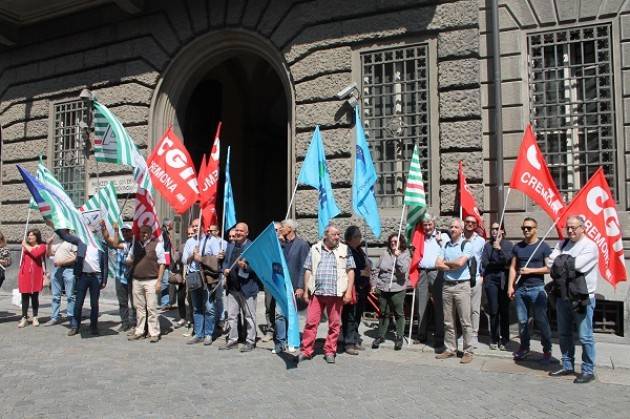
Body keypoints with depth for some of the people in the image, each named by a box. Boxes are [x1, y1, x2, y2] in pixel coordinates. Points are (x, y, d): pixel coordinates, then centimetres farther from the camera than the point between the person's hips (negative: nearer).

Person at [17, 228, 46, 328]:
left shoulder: (42, 246, 1)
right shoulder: (25, 246, 12)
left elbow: (36, 254, -19)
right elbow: (23, 260, 15)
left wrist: (26, 246, -7)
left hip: (36, 276, -3)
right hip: (25, 275, 3)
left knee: (35, 297, 4)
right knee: (25, 296, 1)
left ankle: (34, 317, 13)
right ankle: (24, 318, 5)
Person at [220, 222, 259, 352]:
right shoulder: (230, 246, 13)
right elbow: (225, 261, 18)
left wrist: (245, 266, -28)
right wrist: (225, 269, -3)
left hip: (247, 287, -6)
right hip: (232, 287, 6)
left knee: (249, 316, 5)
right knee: (231, 315, 13)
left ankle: (250, 341, 14)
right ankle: (232, 340, 24)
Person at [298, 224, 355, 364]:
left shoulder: (345, 250, 6)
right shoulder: (315, 249, 9)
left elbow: (350, 271, 4)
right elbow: (308, 270, 10)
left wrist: (349, 291, -4)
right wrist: (306, 291, 6)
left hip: (336, 294, 0)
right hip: (316, 292, 1)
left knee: (334, 325, 5)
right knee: (311, 322, 0)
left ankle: (330, 352, 18)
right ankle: (306, 351, 8)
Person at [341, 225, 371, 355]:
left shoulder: (359, 250, 16)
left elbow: (367, 266, 24)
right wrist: (361, 273, -17)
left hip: (362, 289, 8)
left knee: (357, 316, 14)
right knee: (350, 316, -3)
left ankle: (355, 340, 23)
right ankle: (349, 343, 3)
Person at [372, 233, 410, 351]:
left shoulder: (405, 255, -2)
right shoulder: (385, 254, 7)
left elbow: (404, 270, -16)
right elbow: (377, 268, 15)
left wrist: (398, 257, -19)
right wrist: (377, 283, 11)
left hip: (397, 289, -3)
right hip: (383, 288, 3)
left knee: (399, 314, 5)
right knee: (384, 313, 11)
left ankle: (399, 338, 17)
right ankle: (380, 336, 22)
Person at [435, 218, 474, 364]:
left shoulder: (466, 244, -3)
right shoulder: (446, 245, 13)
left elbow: (460, 262, -16)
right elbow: (438, 264, 3)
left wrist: (446, 262, -1)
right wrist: (454, 266, -8)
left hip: (462, 285, -5)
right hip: (447, 285, 5)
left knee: (465, 322, -3)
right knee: (448, 322, 10)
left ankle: (468, 352, 5)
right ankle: (450, 349, 19)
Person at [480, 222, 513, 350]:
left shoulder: (508, 244, 6)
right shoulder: (487, 245, 11)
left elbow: (508, 260, -7)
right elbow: (484, 262, 5)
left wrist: (499, 248, -16)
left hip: (504, 280, -1)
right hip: (491, 279, 1)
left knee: (504, 311, 1)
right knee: (493, 311, 0)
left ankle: (504, 340, 10)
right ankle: (494, 339, 10)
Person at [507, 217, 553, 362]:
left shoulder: (543, 246, -2)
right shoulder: (517, 247, 11)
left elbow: (549, 268, -4)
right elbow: (513, 268, 10)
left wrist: (531, 270, -13)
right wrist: (510, 286, 3)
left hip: (537, 288, -4)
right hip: (520, 289, 4)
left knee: (541, 321, -1)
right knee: (522, 320, 9)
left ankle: (547, 350, 9)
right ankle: (524, 348, 21)